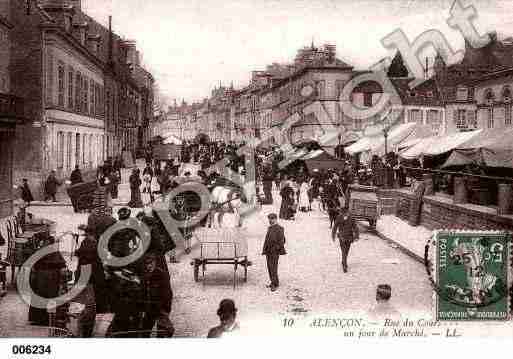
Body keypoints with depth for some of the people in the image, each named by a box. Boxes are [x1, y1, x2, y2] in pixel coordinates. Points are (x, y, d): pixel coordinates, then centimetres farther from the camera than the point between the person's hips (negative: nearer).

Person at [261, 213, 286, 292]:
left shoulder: (279, 229, -11)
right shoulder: (269, 228, 14)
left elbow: (281, 241, -14)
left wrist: (281, 251, -16)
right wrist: (265, 250, 17)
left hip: (275, 251, -8)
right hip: (268, 251, 8)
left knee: (273, 267, -10)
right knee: (269, 267, 11)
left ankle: (275, 284, -4)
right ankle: (273, 282, 22)